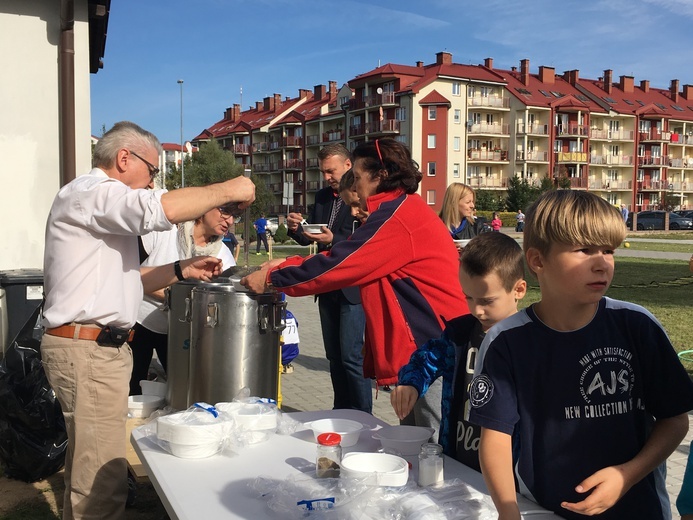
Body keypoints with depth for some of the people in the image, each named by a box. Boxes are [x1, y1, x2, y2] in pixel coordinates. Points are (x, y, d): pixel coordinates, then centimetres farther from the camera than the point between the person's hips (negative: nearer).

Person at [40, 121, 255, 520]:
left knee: (87, 470, 15)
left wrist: (183, 270, 11)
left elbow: (126, 277, 24)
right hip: (87, 350, -11)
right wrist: (228, 190, -14)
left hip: (103, 348, 11)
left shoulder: (103, 203, 24)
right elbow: (164, 209, -27)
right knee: (101, 482, -8)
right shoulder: (89, 192, -11)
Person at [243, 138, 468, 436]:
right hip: (420, 354, 10)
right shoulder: (405, 209, 17)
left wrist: (272, 279, -5)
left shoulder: (398, 215, -17)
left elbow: (338, 265, -16)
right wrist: (286, 266, 11)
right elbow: (350, 258, 17)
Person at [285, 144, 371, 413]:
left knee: (351, 355, -9)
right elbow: (308, 238, 15)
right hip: (327, 287, 8)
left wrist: (334, 239, -27)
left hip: (353, 287, -8)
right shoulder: (322, 197, 14)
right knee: (334, 356, 13)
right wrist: (296, 229, -5)